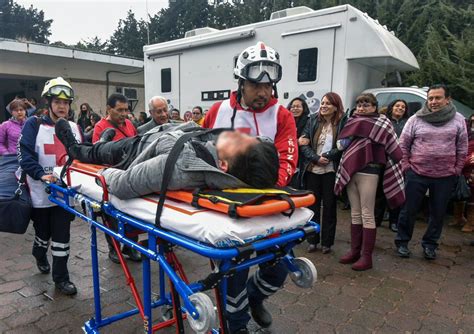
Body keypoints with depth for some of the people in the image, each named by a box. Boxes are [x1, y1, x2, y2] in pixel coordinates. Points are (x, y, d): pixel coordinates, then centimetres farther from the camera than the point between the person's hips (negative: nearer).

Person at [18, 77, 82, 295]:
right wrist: (41, 174, -28)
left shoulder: (75, 128, 6)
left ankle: (61, 277, 20)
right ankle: (40, 255, 51)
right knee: (43, 232, 18)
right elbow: (25, 156, -14)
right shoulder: (34, 125, -7)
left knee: (62, 236, 6)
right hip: (41, 192, -2)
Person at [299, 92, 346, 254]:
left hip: (331, 171, -2)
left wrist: (327, 157, -14)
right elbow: (304, 143, -1)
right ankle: (312, 240, 21)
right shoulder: (313, 120, 5)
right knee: (312, 205, 9)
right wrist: (317, 158, -13)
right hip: (312, 170, 3)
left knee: (329, 206, 8)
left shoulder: (343, 123, -3)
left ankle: (327, 242, 20)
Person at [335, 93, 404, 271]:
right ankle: (355, 251, 19)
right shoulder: (355, 121, 18)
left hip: (368, 172, -7)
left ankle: (366, 256, 3)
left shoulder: (380, 123, -2)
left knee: (367, 214, -3)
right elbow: (341, 143, 12)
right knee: (355, 214, 11)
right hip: (351, 170, 7)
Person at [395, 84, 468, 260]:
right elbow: (403, 145, 3)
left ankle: (429, 244, 28)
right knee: (409, 210, 5)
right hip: (417, 174, -1)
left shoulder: (458, 120, 2)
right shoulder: (416, 119, -2)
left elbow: (462, 148, 8)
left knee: (438, 213, 11)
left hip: (445, 177, 2)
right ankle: (402, 242, 21)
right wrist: (406, 166, -2)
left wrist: (457, 170, 4)